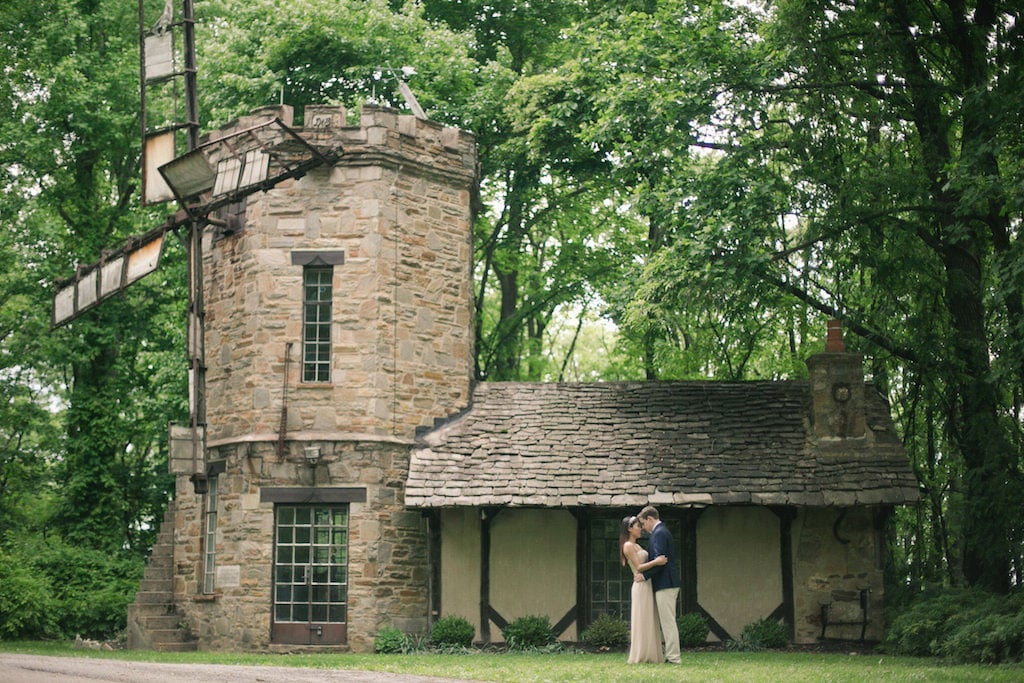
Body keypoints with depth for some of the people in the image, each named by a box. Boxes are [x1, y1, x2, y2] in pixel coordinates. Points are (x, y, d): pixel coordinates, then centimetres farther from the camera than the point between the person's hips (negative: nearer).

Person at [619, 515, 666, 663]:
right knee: (642, 622, -7)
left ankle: (649, 655, 10)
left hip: (647, 586, 9)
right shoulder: (628, 546, -9)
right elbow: (638, 567, -16)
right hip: (641, 586, -9)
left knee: (649, 622, 8)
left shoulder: (636, 546, 19)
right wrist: (655, 561, -28)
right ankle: (639, 656, -4)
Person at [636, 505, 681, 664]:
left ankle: (673, 657, -9)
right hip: (667, 584, 11)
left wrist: (645, 575, -17)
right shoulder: (662, 531, 20)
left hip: (665, 585, -11)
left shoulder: (659, 533, -12)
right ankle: (672, 655, 13)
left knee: (668, 621, -9)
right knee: (668, 622, 11)